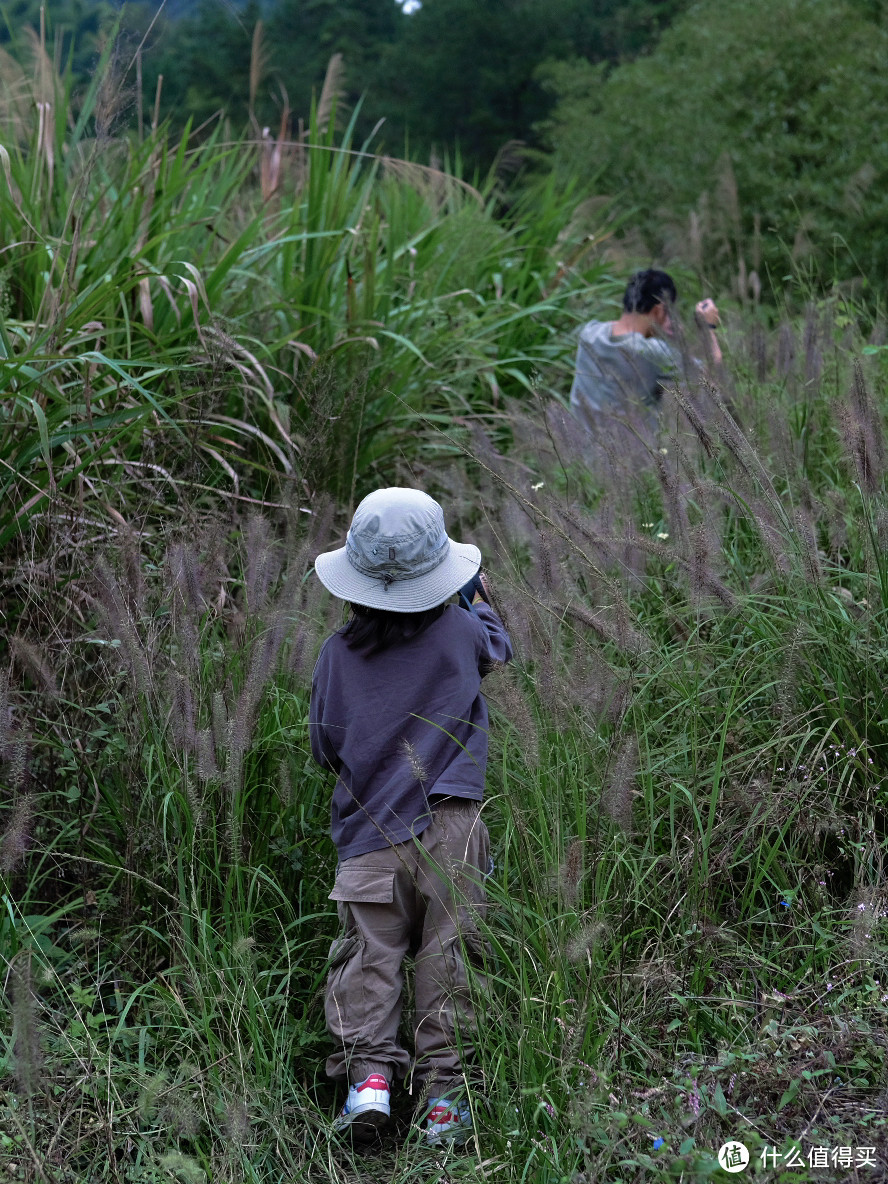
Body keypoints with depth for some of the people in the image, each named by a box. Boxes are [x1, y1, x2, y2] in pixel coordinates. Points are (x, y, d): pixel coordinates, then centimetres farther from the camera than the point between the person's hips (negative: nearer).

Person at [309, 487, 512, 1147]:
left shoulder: (339, 654, 2)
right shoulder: (461, 633, 1)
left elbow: (325, 747, 11)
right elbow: (501, 648, 26)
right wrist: (480, 599, 43)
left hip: (369, 831, 1)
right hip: (449, 826, -1)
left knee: (368, 956, 5)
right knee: (447, 957, 3)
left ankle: (367, 1070, -8)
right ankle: (443, 1089, 2)